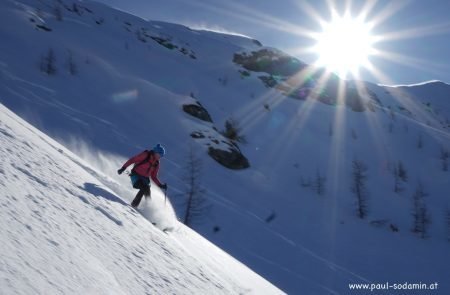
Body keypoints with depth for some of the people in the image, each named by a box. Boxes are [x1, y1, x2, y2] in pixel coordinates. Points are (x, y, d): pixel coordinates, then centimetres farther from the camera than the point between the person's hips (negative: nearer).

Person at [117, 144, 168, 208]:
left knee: (147, 192, -16)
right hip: (136, 175, -5)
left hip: (145, 178, 6)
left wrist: (161, 185, -1)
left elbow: (154, 177, 12)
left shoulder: (156, 164, 7)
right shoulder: (145, 155, -10)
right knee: (144, 188, -25)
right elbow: (132, 160, -10)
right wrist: (123, 168, -17)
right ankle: (134, 204, -14)